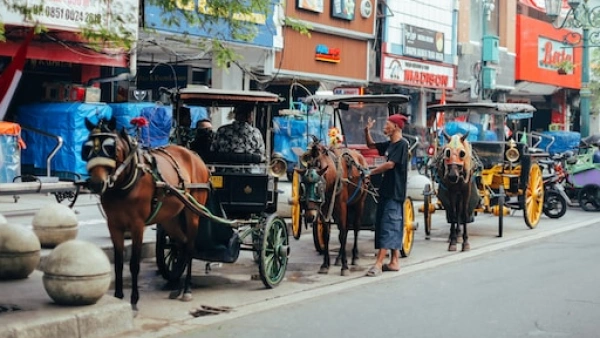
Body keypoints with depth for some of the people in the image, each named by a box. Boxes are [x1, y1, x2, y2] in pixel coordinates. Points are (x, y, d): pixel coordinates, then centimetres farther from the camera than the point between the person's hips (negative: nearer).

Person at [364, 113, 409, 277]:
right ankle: (394, 262, 17)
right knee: (393, 226, 11)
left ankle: (378, 264, -15)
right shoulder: (389, 144, 13)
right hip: (386, 190, 9)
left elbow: (390, 164, -20)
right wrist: (367, 131, 9)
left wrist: (371, 172, -14)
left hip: (395, 192, -9)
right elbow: (371, 145, 26)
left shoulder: (402, 144, -12)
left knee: (388, 225, -11)